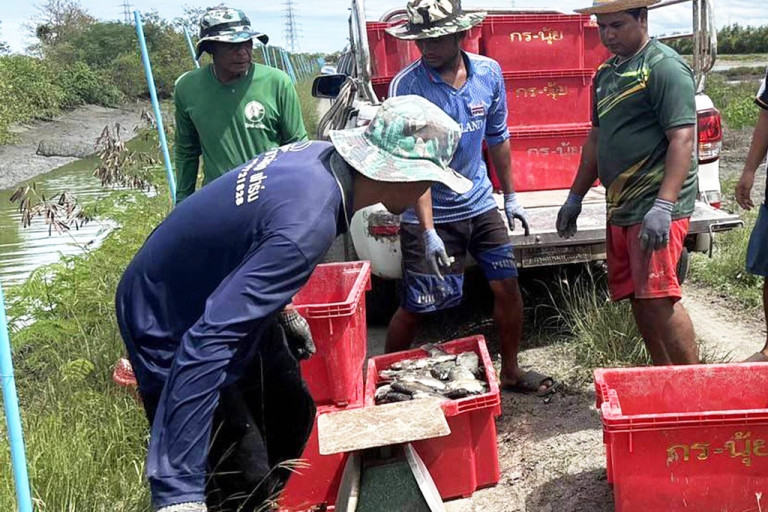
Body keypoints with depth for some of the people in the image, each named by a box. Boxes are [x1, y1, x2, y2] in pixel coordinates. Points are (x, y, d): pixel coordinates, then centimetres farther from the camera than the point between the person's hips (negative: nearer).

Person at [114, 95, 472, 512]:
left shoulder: (320, 155, -11)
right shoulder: (308, 222, -37)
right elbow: (209, 342, -42)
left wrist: (283, 309, 21)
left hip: (218, 294, 9)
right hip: (171, 330, -9)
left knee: (293, 415, 18)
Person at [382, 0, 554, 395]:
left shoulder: (489, 73, -3)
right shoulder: (407, 86, -17)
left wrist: (510, 196, 15)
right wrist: (428, 232, -27)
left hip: (480, 204, 5)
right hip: (429, 214, -4)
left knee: (507, 286, 8)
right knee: (414, 307, 0)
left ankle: (511, 371, 28)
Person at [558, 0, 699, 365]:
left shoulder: (664, 67, -10)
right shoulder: (606, 72, 17)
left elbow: (682, 138, -18)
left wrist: (663, 206, -26)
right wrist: (575, 197, 24)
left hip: (656, 206, -8)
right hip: (620, 208, 9)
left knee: (657, 298, -12)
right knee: (637, 299, 11)